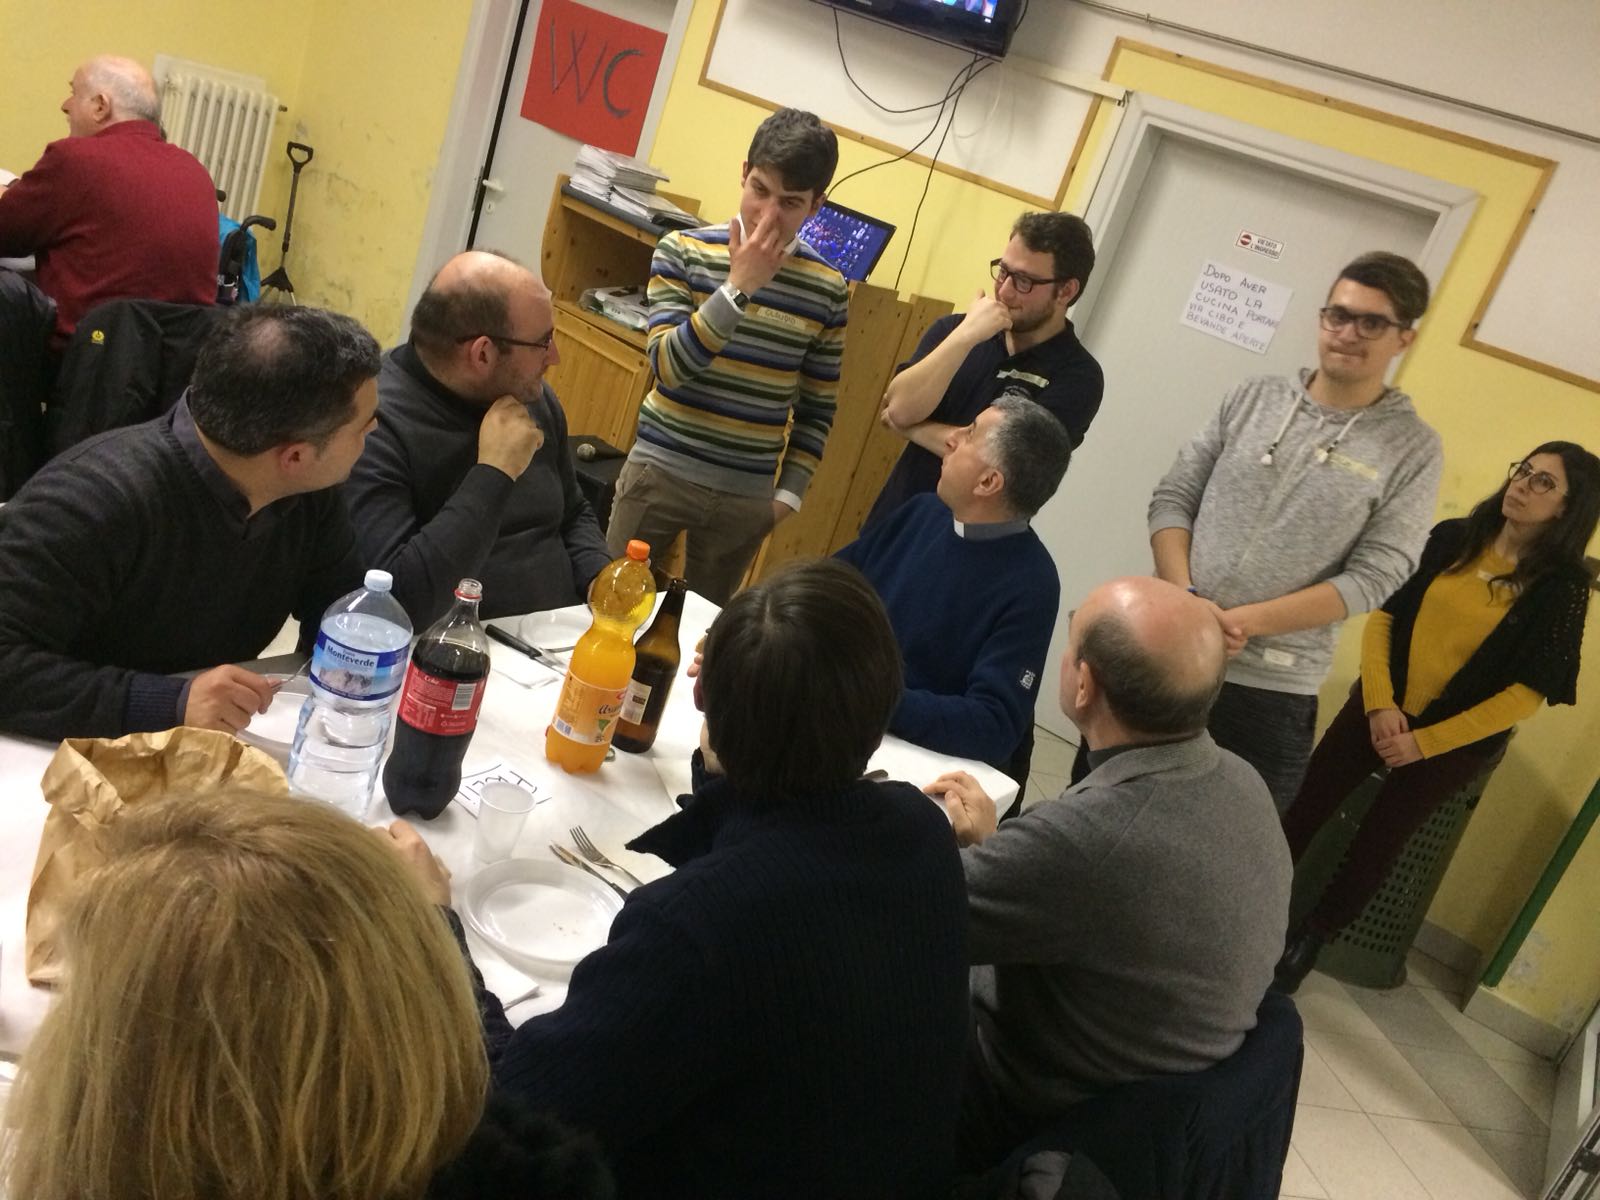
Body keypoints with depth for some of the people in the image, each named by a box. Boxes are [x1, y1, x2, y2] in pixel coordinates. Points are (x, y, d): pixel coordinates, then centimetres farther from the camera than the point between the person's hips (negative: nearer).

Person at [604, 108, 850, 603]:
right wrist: (739, 286, -20)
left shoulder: (828, 290, -1)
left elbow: (817, 409, 6)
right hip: (662, 471, -1)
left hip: (748, 496, 1)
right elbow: (668, 368, -16)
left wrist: (788, 492, 1)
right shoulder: (683, 251, -6)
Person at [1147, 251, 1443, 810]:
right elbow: (1173, 497, 4)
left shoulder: (1413, 448, -2)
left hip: (1271, 690, -2)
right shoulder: (1256, 396, 5)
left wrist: (1247, 622, -17)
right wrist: (1183, 598, -13)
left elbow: (1373, 576, -8)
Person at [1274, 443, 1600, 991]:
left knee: (1376, 843, 8)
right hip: (1377, 708, 3)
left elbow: (1526, 694, -14)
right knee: (1304, 809, 5)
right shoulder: (1451, 538, -1)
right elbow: (1384, 614, 0)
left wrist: (1424, 741, -16)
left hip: (1454, 740, -3)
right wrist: (1379, 703, -13)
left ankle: (1308, 942, 28)